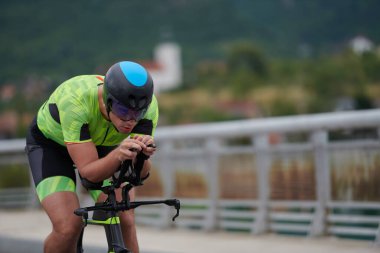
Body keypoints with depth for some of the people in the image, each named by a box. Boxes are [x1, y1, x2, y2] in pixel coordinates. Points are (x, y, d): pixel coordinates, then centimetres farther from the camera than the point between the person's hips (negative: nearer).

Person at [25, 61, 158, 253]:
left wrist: (142, 154, -50)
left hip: (101, 144, 3)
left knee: (124, 221, -16)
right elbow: (89, 172, -38)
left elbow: (139, 173, -28)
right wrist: (118, 155, -58)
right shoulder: (75, 101, -41)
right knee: (68, 227, -22)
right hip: (51, 143, -3)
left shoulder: (148, 104, -29)